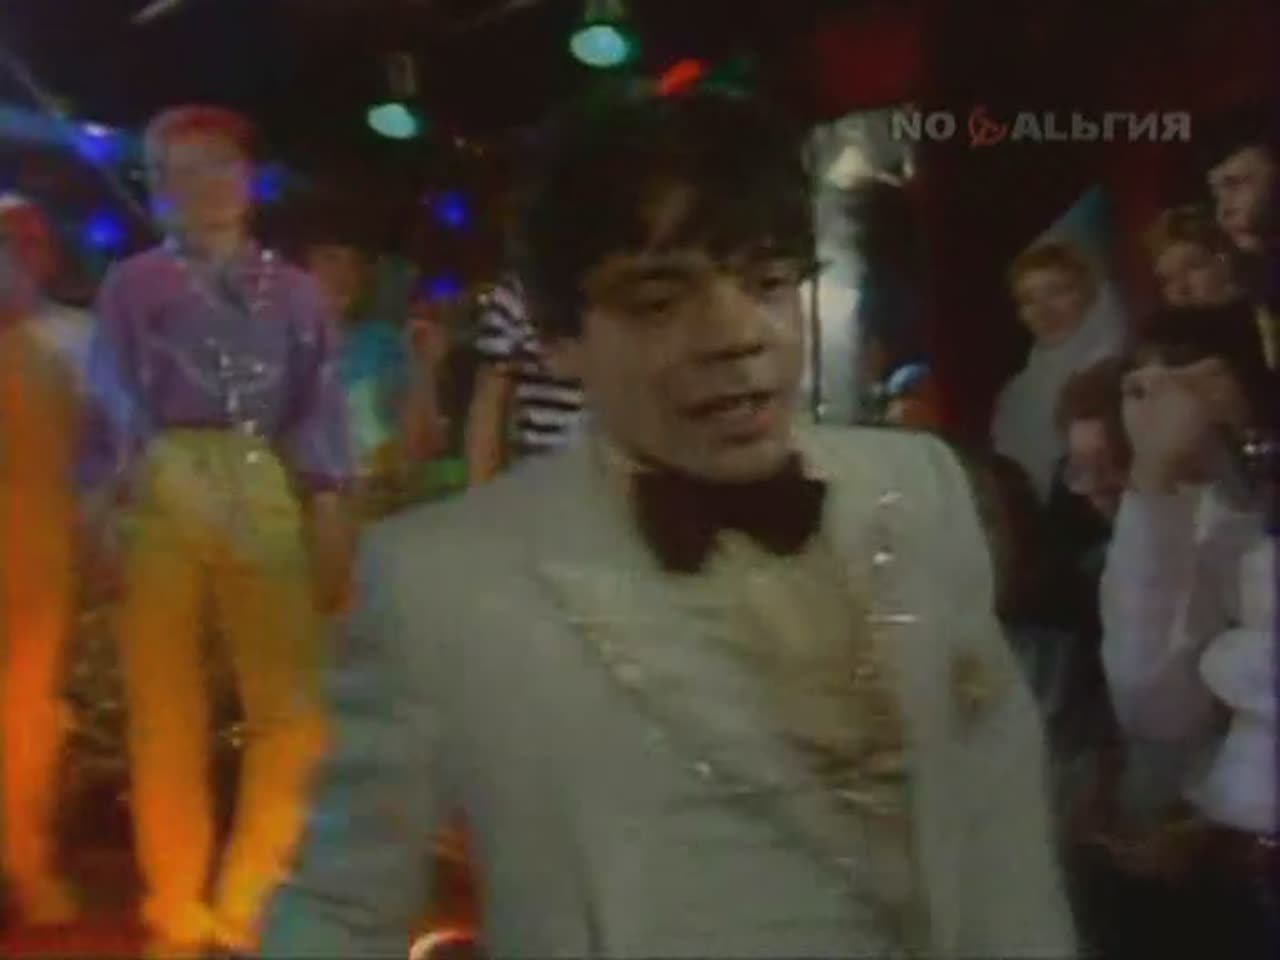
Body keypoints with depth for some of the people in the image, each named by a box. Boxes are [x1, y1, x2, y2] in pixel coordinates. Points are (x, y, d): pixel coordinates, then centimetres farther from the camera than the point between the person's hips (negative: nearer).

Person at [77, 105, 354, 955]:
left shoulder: (293, 292, 13)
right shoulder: (133, 286, 10)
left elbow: (320, 411, 9)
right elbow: (112, 406, 5)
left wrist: (332, 521, 1)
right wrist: (103, 512, -4)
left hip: (267, 497, 1)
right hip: (162, 496, -1)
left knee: (293, 706, -2)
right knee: (166, 711, 3)